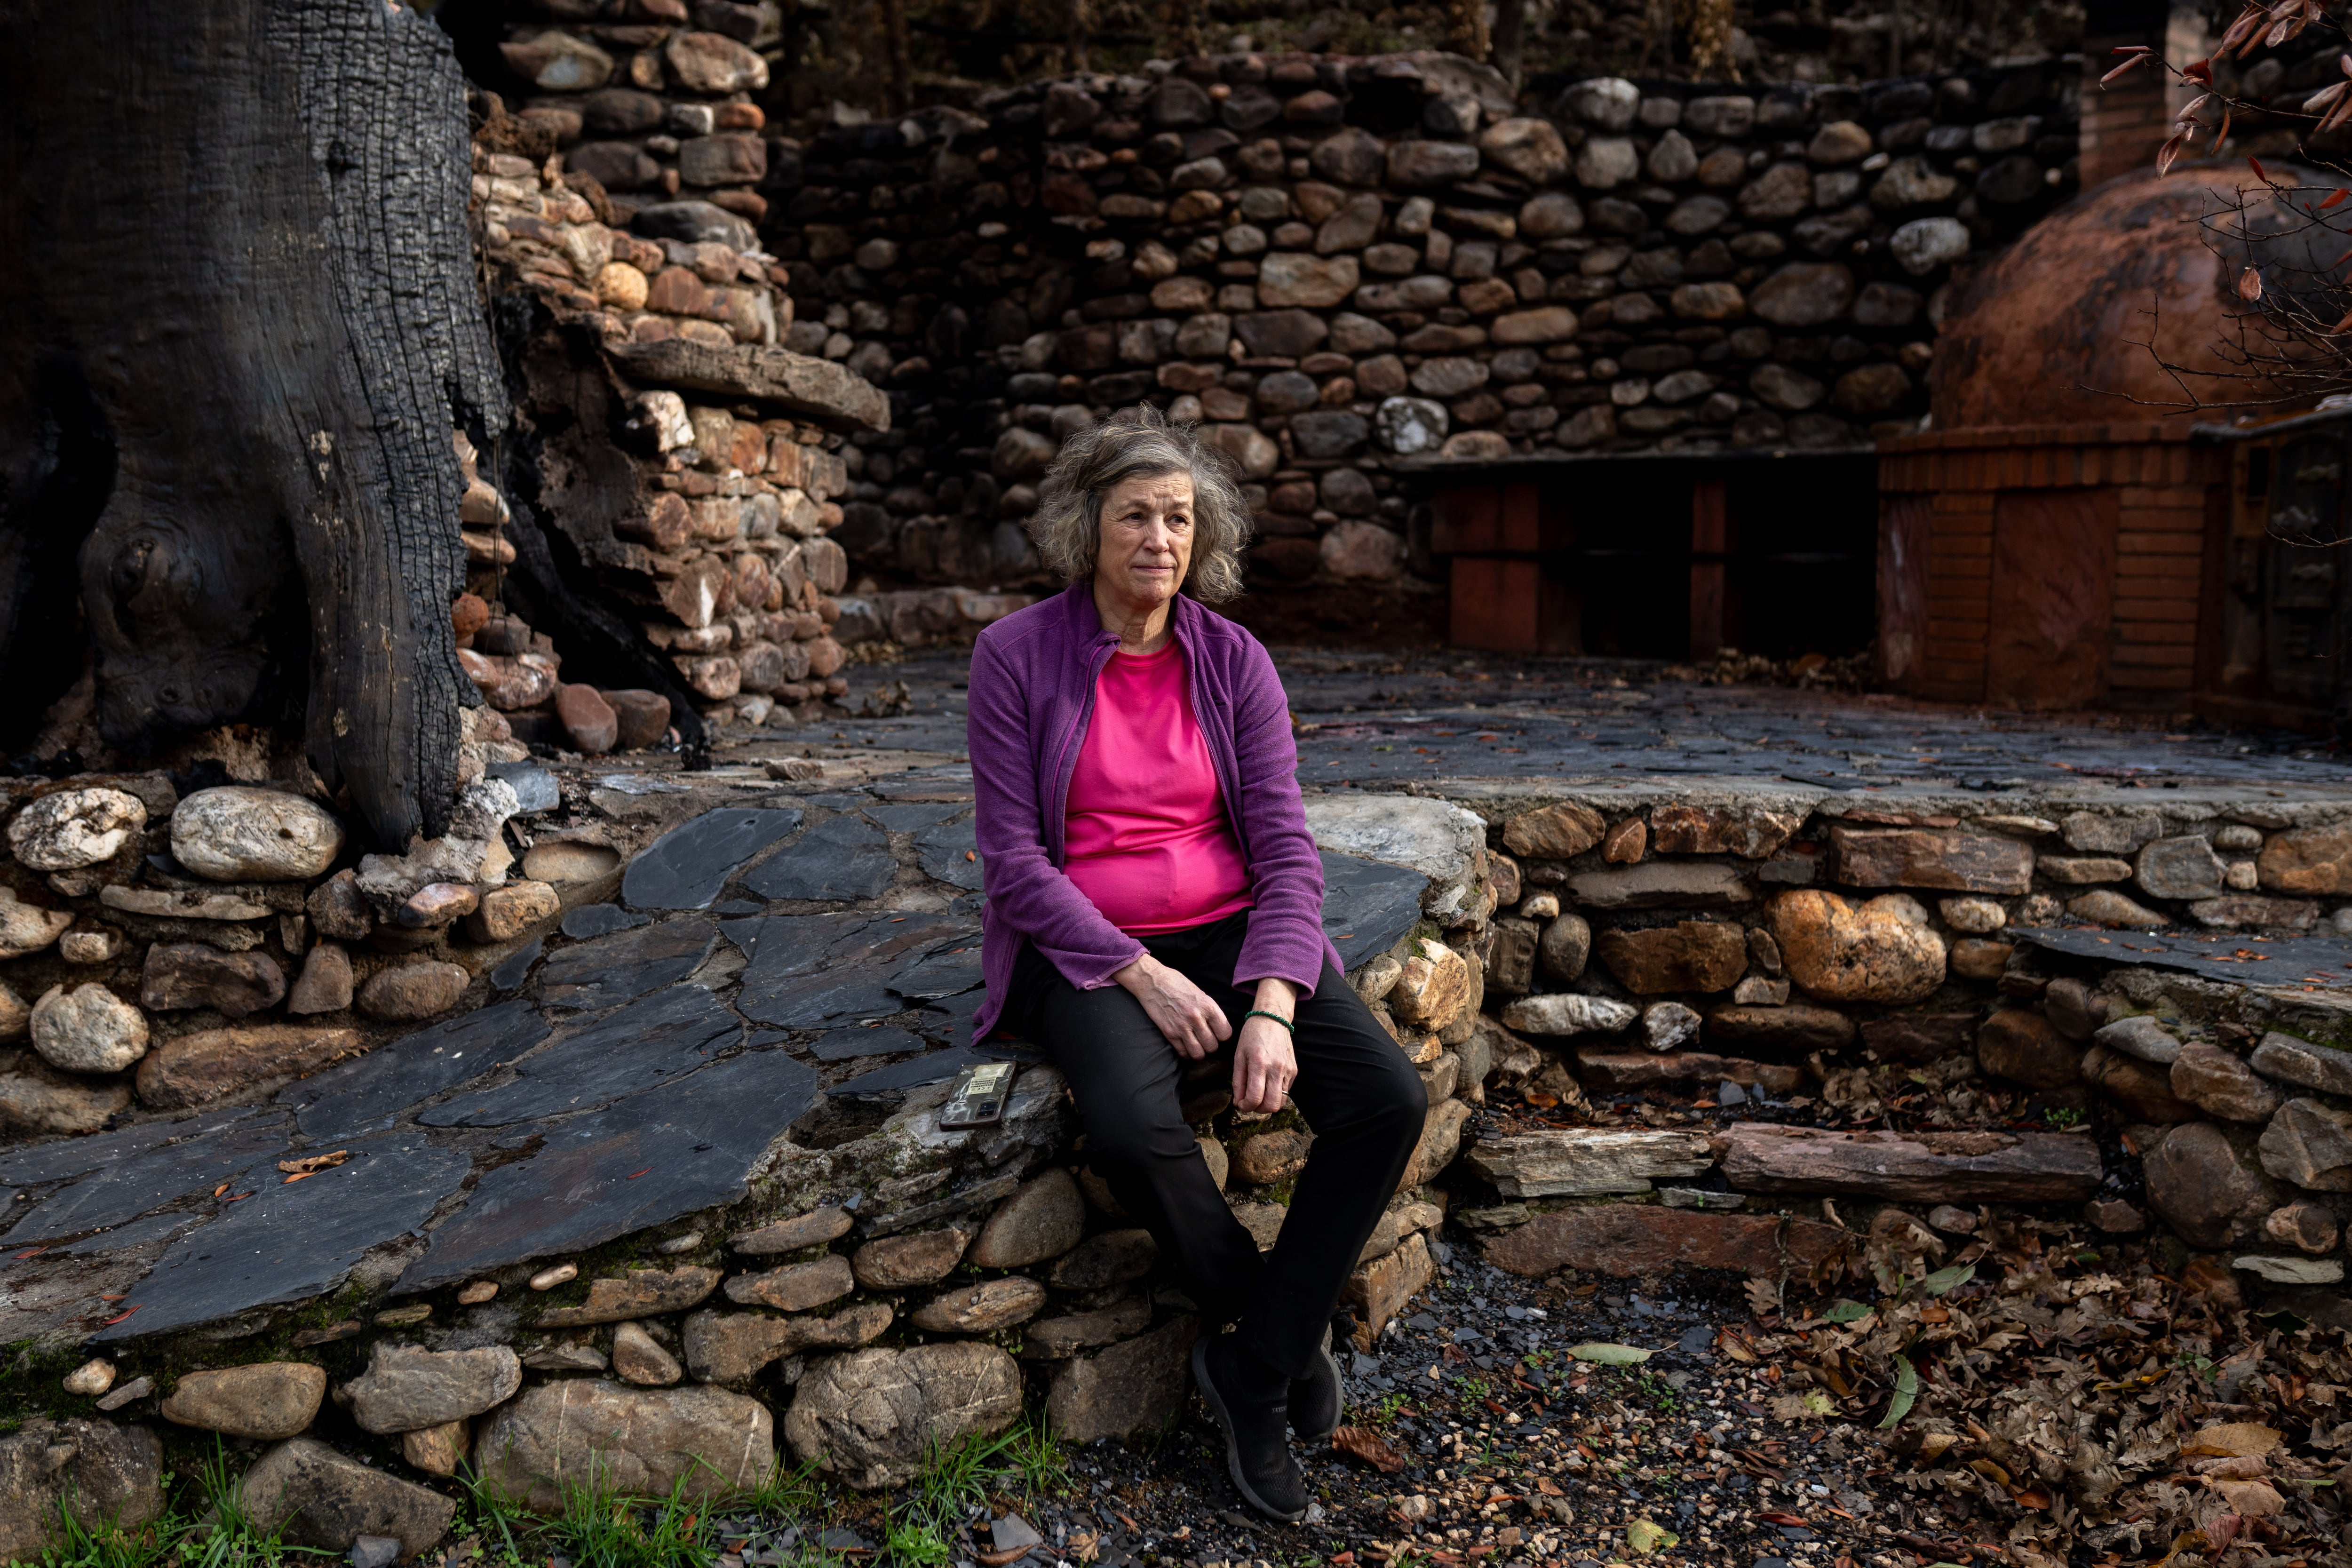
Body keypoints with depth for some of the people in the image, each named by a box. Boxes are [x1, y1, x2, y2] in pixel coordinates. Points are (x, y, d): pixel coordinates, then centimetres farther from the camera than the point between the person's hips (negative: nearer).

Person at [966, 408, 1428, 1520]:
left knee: (1389, 1099, -21)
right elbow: (1014, 859, -8)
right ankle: (1282, 1330, -3)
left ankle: (1249, 1368, -4)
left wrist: (1271, 1007, -19)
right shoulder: (1018, 655, -5)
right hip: (1084, 946, -3)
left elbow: (1285, 851, -2)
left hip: (1229, 930, 3)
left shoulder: (1234, 661, 2)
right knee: (1134, 1127, -34)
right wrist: (1142, 977, -18)